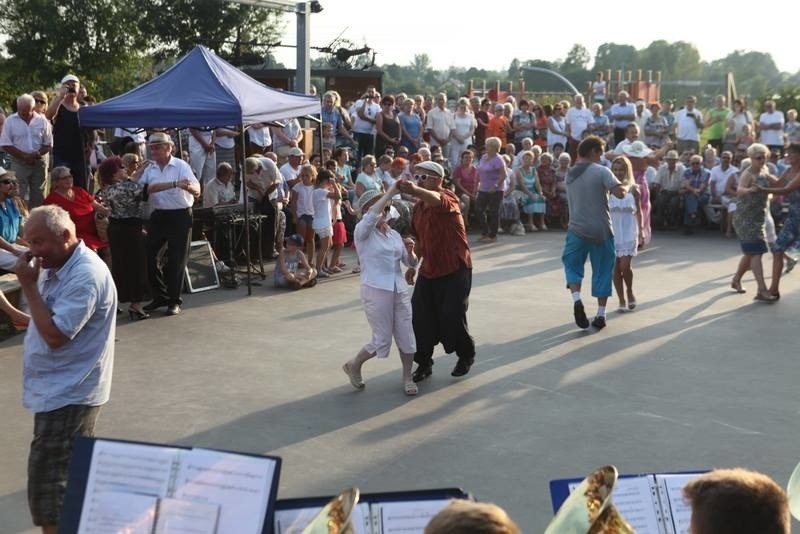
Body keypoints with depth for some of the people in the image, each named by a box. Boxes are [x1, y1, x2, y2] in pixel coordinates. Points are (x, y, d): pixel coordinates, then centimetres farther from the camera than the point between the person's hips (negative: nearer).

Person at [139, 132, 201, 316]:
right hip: (158, 216, 5)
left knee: (176, 260, 2)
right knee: (150, 256, 4)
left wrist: (187, 186, -42)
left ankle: (174, 301, 13)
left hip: (180, 216, -5)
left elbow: (197, 191, -20)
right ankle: (160, 296, 20)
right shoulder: (149, 170, 8)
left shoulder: (181, 166, -7)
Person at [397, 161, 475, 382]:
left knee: (452, 317, -6)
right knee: (421, 317, 0)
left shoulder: (448, 197, -14)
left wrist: (415, 190, -60)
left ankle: (466, 356, 20)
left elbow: (438, 201, -41)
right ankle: (424, 363, 15)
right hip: (429, 271, 7)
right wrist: (413, 263, 16)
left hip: (455, 270, -6)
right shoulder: (418, 206, 9)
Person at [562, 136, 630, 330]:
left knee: (573, 265, 13)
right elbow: (620, 193, -20)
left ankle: (576, 298, -14)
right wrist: (628, 186, 1)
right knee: (602, 270, 9)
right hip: (601, 230, -3)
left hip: (576, 230, 3)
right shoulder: (601, 171, -9)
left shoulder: (570, 175, 8)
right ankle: (600, 314, 9)